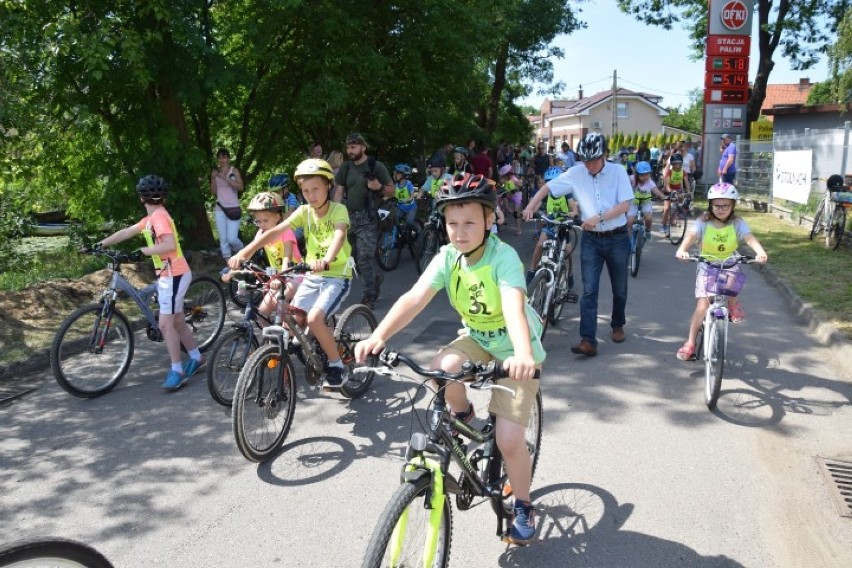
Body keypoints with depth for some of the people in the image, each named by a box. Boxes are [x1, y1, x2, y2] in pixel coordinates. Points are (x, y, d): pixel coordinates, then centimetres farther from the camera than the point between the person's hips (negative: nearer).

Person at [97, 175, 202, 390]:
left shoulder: (159, 216, -17)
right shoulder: (152, 218, 12)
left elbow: (170, 245, -30)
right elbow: (126, 232, 15)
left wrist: (143, 251, -25)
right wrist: (99, 245, 12)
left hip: (173, 275, -10)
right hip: (170, 274, 10)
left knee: (165, 324, -7)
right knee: (177, 321, 17)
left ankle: (177, 370, 1)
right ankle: (196, 358, 29)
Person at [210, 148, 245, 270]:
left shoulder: (234, 171, -1)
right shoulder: (216, 172, 9)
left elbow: (240, 187, -15)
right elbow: (213, 192, 8)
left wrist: (226, 178, -22)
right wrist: (213, 178, -7)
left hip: (233, 208, -4)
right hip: (220, 209, 4)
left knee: (232, 239, -9)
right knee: (223, 239, 1)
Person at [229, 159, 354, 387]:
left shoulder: (338, 210, -15)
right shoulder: (304, 211, -2)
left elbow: (340, 235, -36)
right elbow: (275, 232, -14)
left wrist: (327, 260, -57)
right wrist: (246, 251, -28)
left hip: (337, 275, -5)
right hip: (312, 276, 6)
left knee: (314, 319, -24)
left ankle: (337, 366, -3)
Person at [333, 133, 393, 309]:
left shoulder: (376, 166, -3)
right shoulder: (346, 167, 11)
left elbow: (391, 190, 1)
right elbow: (339, 192, 12)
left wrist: (379, 187, -19)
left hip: (368, 218, -5)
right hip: (349, 217, 5)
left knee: (365, 258, -9)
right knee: (353, 258, 8)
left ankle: (369, 297, 2)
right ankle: (376, 278, 34)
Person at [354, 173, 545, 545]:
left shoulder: (504, 257, -27)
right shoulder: (447, 257, -13)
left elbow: (514, 307, -43)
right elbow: (414, 298, -25)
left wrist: (523, 356, -62)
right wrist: (378, 336, -41)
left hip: (514, 352, -4)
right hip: (476, 338, 4)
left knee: (509, 441, -12)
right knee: (441, 369, -29)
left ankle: (523, 507, 17)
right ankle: (462, 415, 5)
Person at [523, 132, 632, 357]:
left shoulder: (618, 171, -8)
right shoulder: (576, 173, -5)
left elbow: (625, 205, -14)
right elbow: (547, 188, -1)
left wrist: (599, 217, -25)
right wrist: (531, 206, -18)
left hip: (617, 238, 0)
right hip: (591, 239, 1)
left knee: (619, 288, 14)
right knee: (589, 291, -8)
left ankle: (618, 325, 38)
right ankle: (588, 340, -11)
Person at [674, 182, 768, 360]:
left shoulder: (737, 224, -7)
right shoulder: (703, 222, -11)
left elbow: (750, 238, -23)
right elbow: (691, 236, -27)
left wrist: (760, 252, -44)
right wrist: (682, 249, -49)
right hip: (706, 268, -1)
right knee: (702, 307, -9)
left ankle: (732, 303, 3)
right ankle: (690, 343, 1)